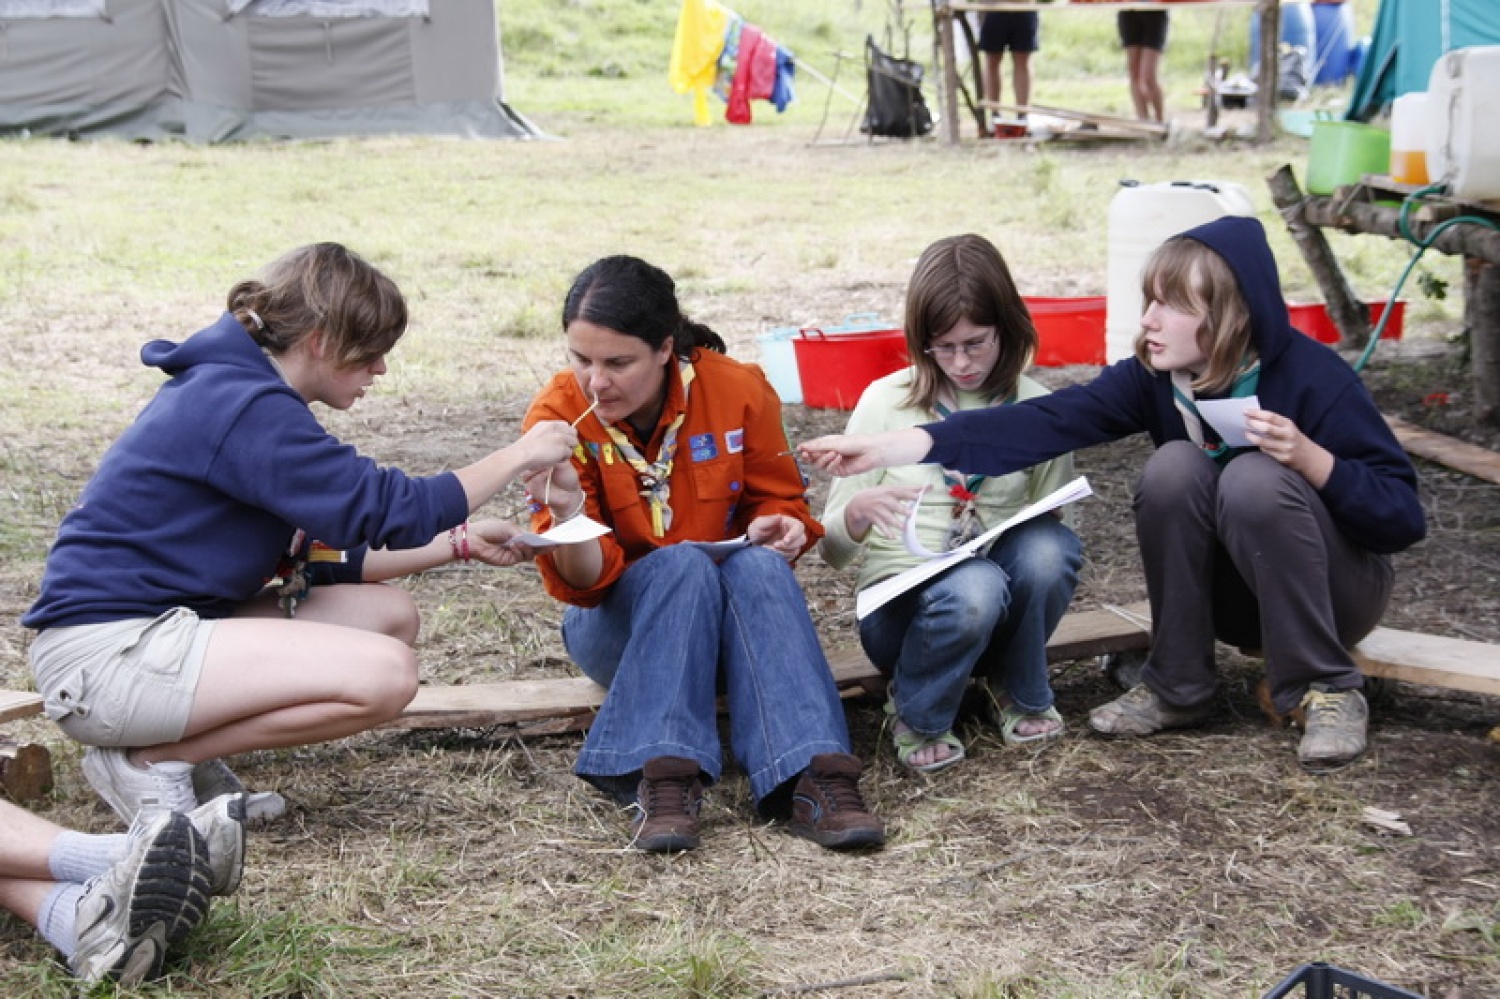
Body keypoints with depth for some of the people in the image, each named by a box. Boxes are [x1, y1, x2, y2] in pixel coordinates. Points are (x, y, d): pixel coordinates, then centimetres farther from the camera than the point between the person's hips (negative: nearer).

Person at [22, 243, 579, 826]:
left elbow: (312, 557, 18)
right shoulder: (246, 408, -17)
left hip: (161, 631, 11)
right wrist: (518, 456, -6)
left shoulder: (234, 394, 14)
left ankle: (182, 746, 4)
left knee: (389, 616, 8)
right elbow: (387, 509, -19)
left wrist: (459, 544, 16)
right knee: (385, 673, -21)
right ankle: (148, 760, -8)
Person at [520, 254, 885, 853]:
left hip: (735, 618, 2)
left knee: (759, 566, -30)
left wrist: (778, 528, -18)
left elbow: (779, 502, 6)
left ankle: (809, 779, -42)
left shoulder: (739, 390, -12)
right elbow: (582, 583, -17)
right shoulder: (559, 414, -14)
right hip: (620, 623, -1)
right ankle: (664, 781, -41)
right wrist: (566, 514, -38)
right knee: (683, 564, -31)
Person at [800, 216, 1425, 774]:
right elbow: (1043, 423, -26)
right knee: (1175, 467, -23)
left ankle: (1326, 691, -15)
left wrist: (1307, 456, -37)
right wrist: (888, 449, -36)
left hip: (1332, 592, -4)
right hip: (1229, 594, 4)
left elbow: (1403, 519, -21)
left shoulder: (1313, 378, -23)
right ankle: (1177, 688, -8)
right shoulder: (1154, 377, -13)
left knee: (1256, 478, -30)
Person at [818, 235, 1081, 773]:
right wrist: (860, 512, -29)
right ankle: (916, 716, -5)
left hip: (1003, 598, 2)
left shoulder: (1036, 408, 1)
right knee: (974, 589, -36)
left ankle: (1018, 692, -2)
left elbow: (1050, 519, 7)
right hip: (902, 602, -2)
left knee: (1050, 546, -31)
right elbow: (832, 549, -5)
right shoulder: (887, 400, -5)